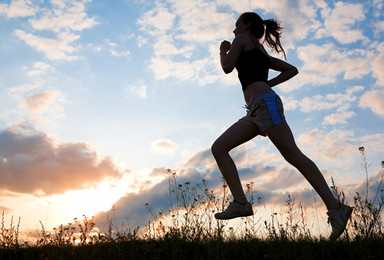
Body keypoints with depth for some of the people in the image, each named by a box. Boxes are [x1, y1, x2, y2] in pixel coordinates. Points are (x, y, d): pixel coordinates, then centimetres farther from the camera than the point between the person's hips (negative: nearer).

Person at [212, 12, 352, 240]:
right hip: (255, 111, 9)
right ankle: (240, 203, -9)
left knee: (293, 156, -15)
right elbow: (292, 70, 30)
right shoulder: (262, 54, 32)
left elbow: (227, 67, 0)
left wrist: (224, 50, 20)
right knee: (218, 148, 0)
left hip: (265, 102, -9)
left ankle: (336, 209, -14)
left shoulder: (242, 39, 11)